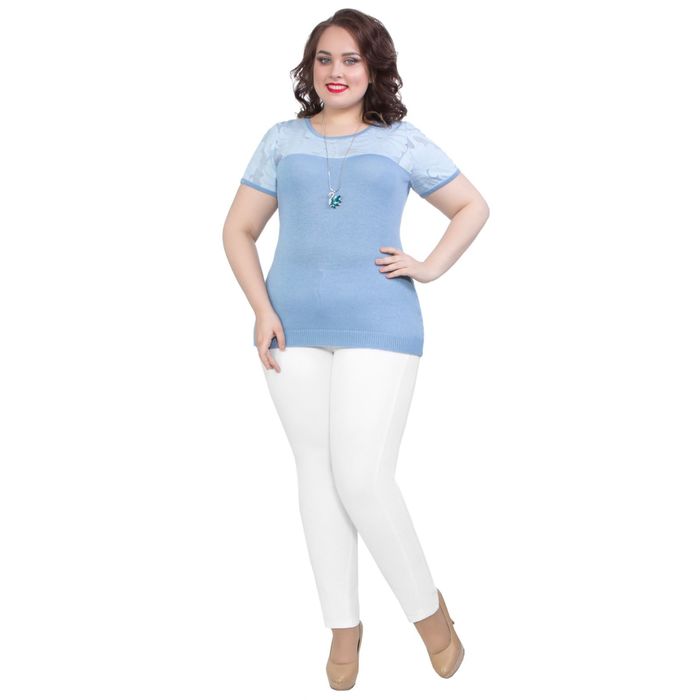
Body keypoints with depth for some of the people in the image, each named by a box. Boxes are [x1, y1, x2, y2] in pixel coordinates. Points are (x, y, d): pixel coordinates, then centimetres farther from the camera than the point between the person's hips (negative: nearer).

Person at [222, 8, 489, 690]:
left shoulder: (402, 141, 7)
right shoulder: (283, 140, 12)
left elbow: (473, 206, 16)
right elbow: (238, 229, 12)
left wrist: (431, 267, 1)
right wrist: (261, 309, -1)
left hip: (378, 327, -3)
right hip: (295, 327, 3)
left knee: (363, 480, -10)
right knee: (316, 473, 7)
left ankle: (426, 606, 15)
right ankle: (343, 623, 22)